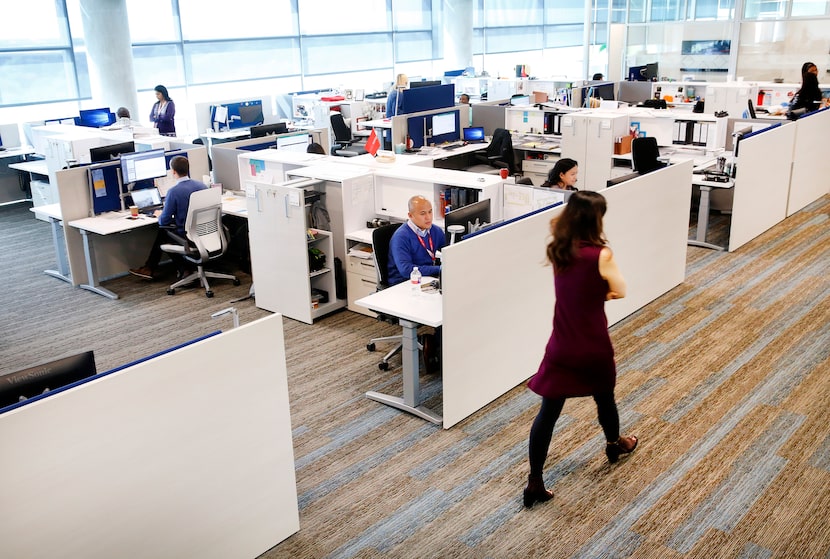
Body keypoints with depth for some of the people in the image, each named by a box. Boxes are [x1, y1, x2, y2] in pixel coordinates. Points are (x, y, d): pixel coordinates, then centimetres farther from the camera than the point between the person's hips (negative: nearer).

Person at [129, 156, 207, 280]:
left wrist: (159, 215, 11)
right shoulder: (202, 186, -1)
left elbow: (164, 221, -12)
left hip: (186, 236, -6)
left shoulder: (173, 192, -19)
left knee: (162, 230, 22)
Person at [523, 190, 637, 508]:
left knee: (548, 412, 4)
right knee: (604, 398, 25)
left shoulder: (557, 250, -4)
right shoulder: (601, 254, -19)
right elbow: (619, 292, -6)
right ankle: (615, 445, 53)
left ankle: (534, 483, 4)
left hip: (562, 347, 3)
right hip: (594, 347, -3)